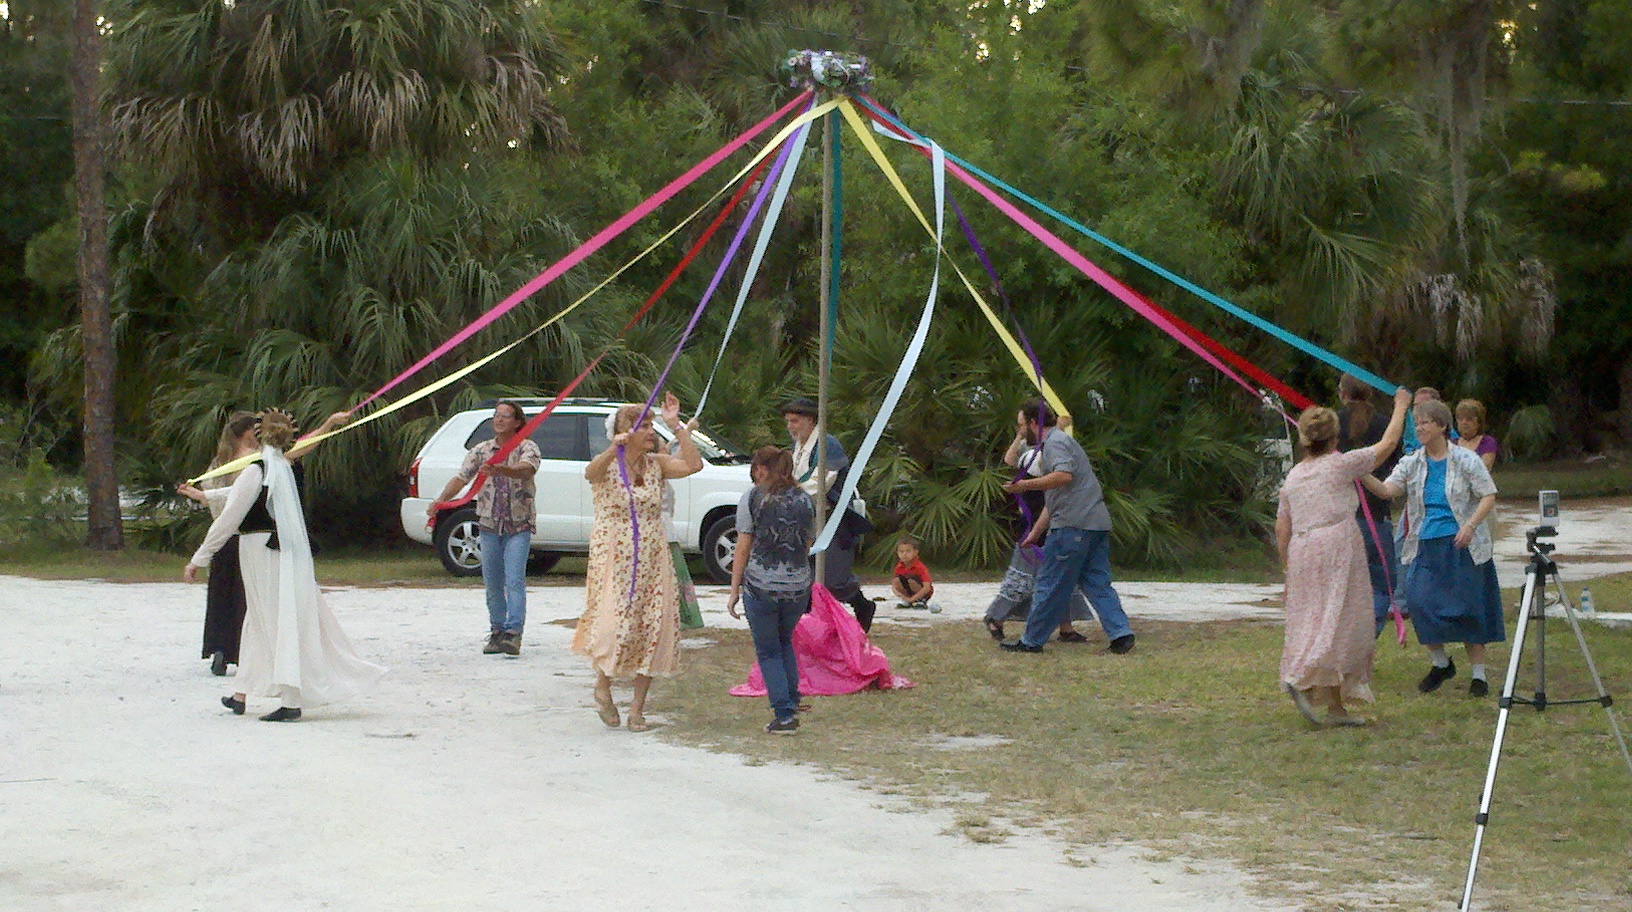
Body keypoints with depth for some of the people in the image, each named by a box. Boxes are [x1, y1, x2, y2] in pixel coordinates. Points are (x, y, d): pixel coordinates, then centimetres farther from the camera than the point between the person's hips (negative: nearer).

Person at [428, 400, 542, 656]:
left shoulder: (527, 448, -2)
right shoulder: (481, 450, 9)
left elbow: (526, 470, -24)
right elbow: (461, 477, -1)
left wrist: (499, 469, -43)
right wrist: (440, 501, -17)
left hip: (519, 525, -4)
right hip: (489, 524, 4)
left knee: (514, 580, -14)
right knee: (492, 584, 7)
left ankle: (513, 633, -18)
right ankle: (497, 631, 16)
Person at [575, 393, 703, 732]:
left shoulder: (656, 464, 7)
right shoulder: (607, 465, -6)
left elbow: (693, 464, -8)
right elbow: (590, 473, -30)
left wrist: (678, 426, -9)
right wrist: (614, 448, -48)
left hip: (652, 560, 5)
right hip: (613, 559, -4)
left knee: (652, 628, 1)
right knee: (616, 625, -15)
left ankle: (638, 707, 11)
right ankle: (603, 686, 14)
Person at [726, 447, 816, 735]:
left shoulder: (752, 498, -3)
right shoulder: (805, 500, 8)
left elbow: (743, 549, -4)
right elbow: (807, 546, 12)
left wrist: (734, 590, 1)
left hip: (761, 585, -4)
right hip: (798, 586, 4)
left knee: (768, 651, 8)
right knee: (785, 642, 26)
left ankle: (784, 715, 1)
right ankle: (792, 704, 21)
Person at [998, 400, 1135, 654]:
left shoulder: (1055, 442, -3)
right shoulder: (1058, 441, 29)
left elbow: (1064, 475, -24)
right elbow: (1052, 501, 31)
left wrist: (1026, 485, -19)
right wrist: (1035, 533, 32)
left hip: (1073, 524, -10)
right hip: (1097, 523, 10)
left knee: (1051, 585, -3)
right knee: (1097, 583, 7)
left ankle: (1031, 641, 2)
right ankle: (1121, 634, -4)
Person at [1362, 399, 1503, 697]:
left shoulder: (1465, 460, -3)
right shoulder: (1412, 463, 7)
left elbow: (1489, 496, -3)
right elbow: (1387, 490, -6)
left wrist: (1470, 525, -18)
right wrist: (1363, 476, -25)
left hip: (1462, 544, -3)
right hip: (1425, 545, 3)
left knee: (1467, 607, 0)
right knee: (1420, 602, -7)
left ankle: (1479, 673, 13)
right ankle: (1440, 663, 16)